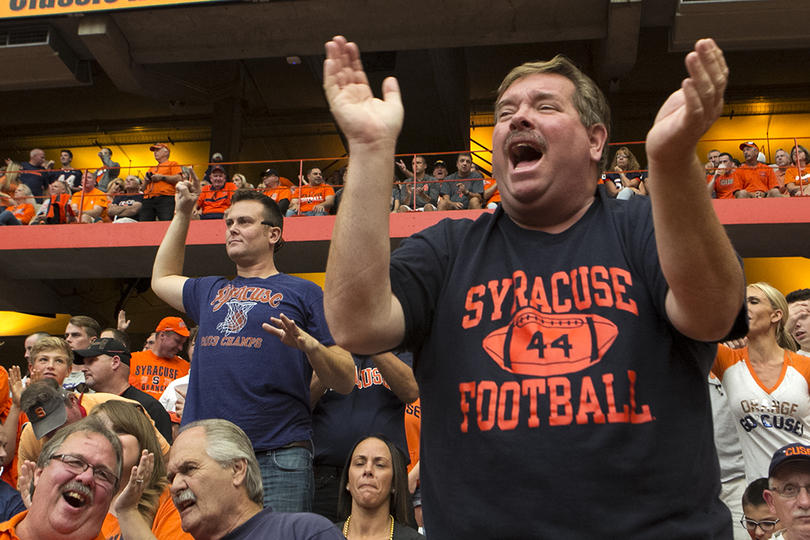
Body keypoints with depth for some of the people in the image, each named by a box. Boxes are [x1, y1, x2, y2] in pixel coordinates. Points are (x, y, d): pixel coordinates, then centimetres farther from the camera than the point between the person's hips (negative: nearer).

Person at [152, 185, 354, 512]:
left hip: (278, 459, -5)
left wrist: (308, 343, -20)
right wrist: (182, 213, 34)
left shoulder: (303, 293, 5)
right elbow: (162, 278, 41)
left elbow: (346, 382, 1)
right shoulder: (210, 291, 21)